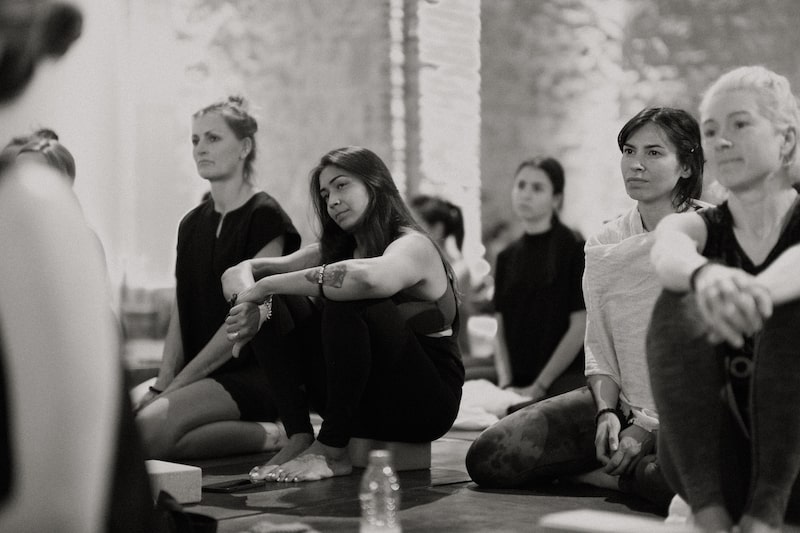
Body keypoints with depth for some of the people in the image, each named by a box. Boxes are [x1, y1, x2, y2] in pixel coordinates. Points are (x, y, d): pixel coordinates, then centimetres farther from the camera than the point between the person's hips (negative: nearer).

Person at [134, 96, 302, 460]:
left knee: (150, 428, -30)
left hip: (251, 373, -8)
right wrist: (161, 385, -5)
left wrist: (175, 386, -14)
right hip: (198, 373, 8)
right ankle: (260, 433, -4)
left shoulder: (265, 217, -6)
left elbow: (247, 318, -13)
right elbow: (179, 319, 12)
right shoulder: (192, 224, 18)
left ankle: (267, 435, -10)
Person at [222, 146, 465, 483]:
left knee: (347, 304, -29)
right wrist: (244, 284, -20)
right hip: (361, 403, 7)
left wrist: (266, 286, -29)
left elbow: (368, 278, -36)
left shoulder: (413, 245, -11)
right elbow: (241, 271, 6)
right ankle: (300, 439, -15)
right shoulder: (335, 250, 13)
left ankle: (331, 452, -24)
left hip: (424, 403, -7)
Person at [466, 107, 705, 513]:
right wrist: (607, 412, -8)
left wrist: (649, 427, -15)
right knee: (486, 459, -11)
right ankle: (633, 471, -2)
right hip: (620, 401, 5)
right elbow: (598, 347, 12)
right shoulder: (603, 246, 10)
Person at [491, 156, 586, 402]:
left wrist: (539, 386, -10)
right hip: (518, 384, 4)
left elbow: (579, 327, -8)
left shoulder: (574, 249, -4)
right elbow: (501, 330, 11)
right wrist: (505, 382, -4)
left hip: (563, 383, -4)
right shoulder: (507, 257, 13)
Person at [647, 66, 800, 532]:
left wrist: (756, 290, -52)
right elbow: (669, 251, -21)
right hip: (721, 464, 2)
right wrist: (706, 275, -47)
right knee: (684, 298, -21)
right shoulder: (703, 228, 7)